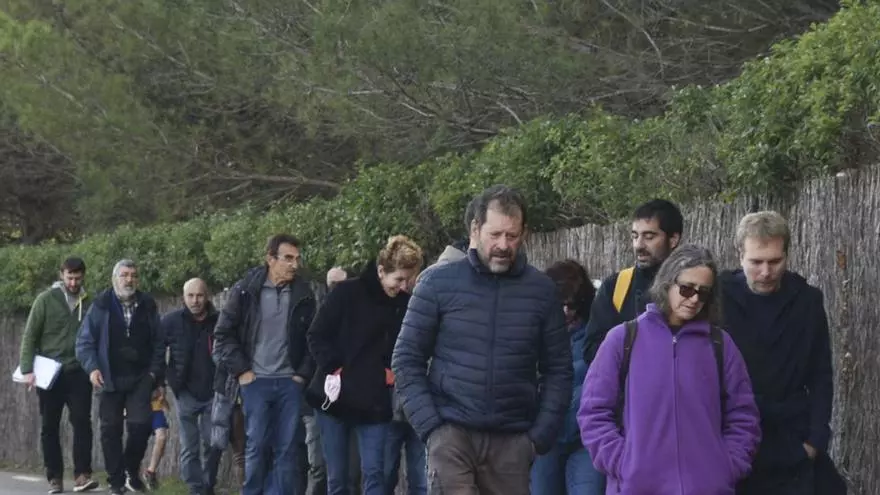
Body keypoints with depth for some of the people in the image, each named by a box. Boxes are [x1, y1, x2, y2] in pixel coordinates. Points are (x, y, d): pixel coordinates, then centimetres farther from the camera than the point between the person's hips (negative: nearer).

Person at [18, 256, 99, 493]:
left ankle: (82, 475, -12)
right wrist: (27, 369, -10)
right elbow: (30, 336, -2)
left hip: (78, 373, 1)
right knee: (50, 427, 4)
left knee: (82, 421, -11)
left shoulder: (88, 303, 5)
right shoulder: (46, 300, -2)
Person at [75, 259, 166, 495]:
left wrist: (155, 371, 1)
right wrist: (92, 367, -13)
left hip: (140, 378, 0)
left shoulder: (147, 306, 7)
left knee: (141, 423, -13)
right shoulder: (101, 306, 1)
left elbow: (159, 343, 11)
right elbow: (84, 341, 0)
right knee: (111, 429, 3)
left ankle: (132, 470, 8)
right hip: (110, 379, 0)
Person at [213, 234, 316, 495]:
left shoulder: (304, 294, 3)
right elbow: (223, 334, 0)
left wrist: (303, 373, 2)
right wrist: (240, 370, -4)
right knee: (257, 445, -1)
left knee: (287, 449, 1)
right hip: (256, 381, -2)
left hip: (290, 382, 2)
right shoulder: (246, 290, -3)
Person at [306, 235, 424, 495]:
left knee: (374, 473, -8)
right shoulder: (347, 293, -7)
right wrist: (334, 368, -14)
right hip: (336, 397, -1)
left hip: (375, 402, 1)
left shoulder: (406, 304, 2)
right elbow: (316, 336, -3)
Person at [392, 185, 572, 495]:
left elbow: (557, 370, 8)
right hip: (452, 432, -2)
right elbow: (407, 361, 3)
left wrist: (540, 436, -1)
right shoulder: (439, 283, 0)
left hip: (512, 439, 2)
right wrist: (430, 426, -7)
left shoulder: (541, 291, 4)